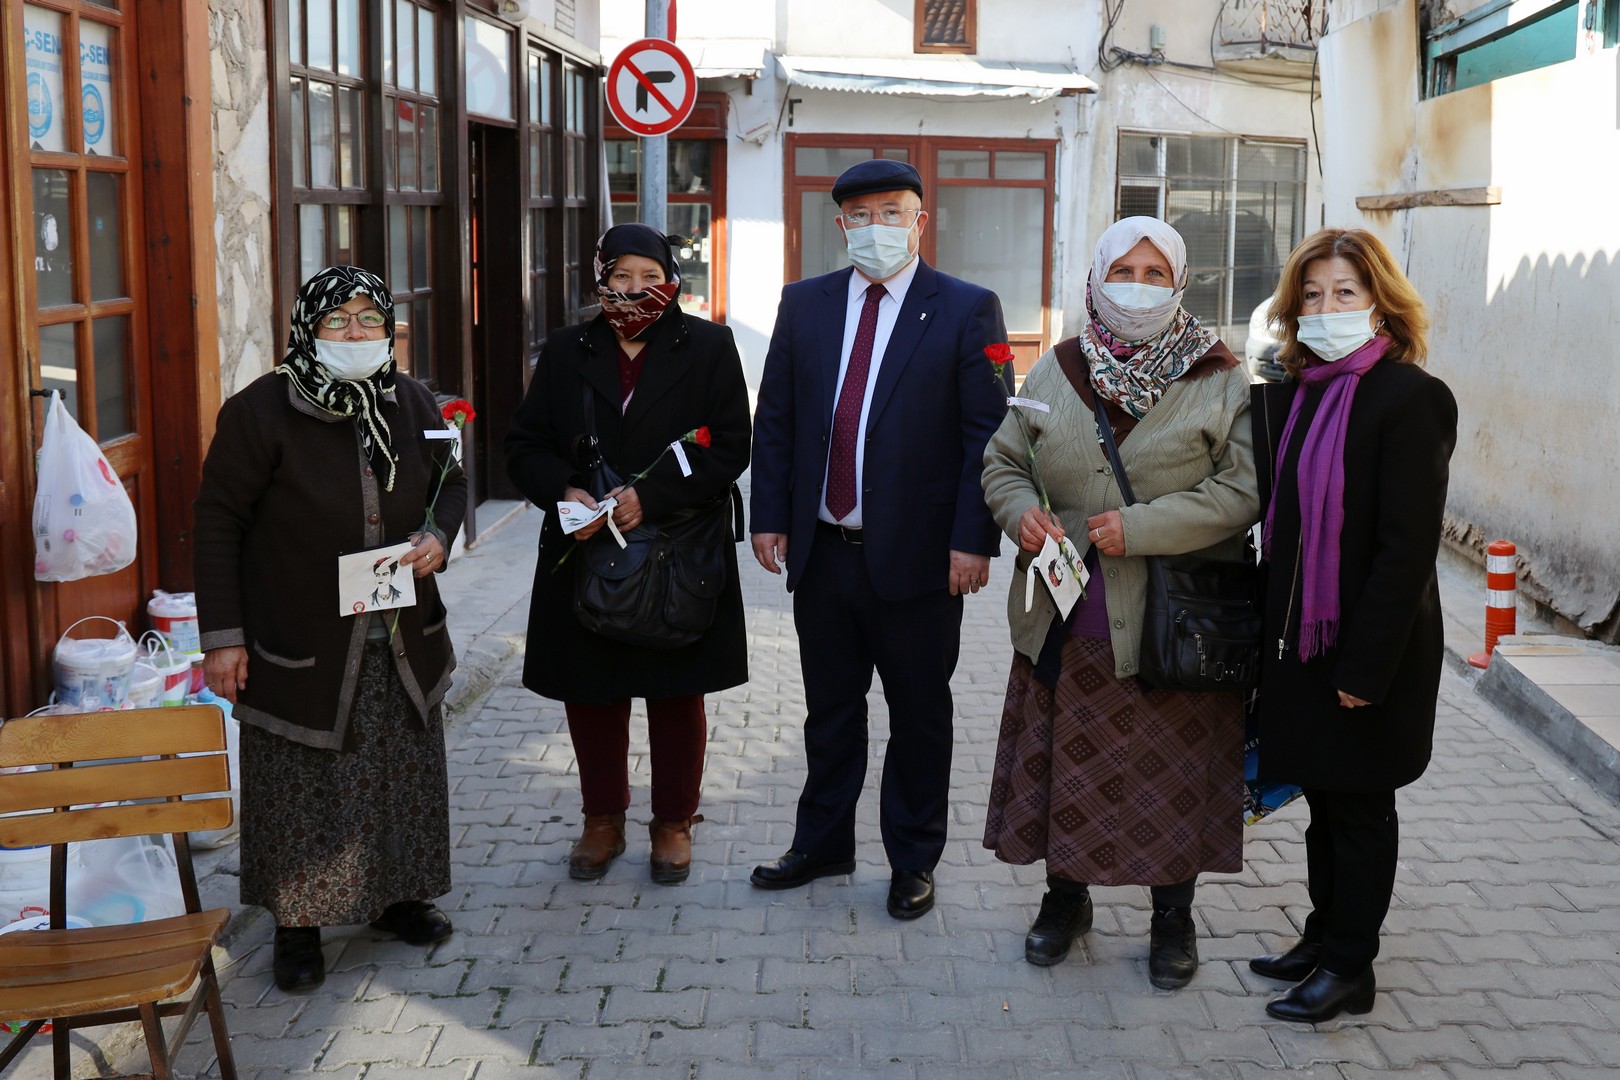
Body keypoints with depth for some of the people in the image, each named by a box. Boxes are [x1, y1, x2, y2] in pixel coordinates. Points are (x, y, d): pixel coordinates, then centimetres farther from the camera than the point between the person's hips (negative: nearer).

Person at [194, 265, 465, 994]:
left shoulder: (413, 404, 0)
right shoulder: (260, 411, -13)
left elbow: (450, 482, 15)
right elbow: (218, 520, -10)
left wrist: (439, 535, -8)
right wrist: (222, 636, -12)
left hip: (401, 639, 5)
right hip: (301, 647, -5)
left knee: (403, 775, 15)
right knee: (301, 786, 4)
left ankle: (396, 896, 34)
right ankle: (297, 927, 20)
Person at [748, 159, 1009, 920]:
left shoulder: (967, 310, -3)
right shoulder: (804, 304, 9)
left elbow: (989, 432, -8)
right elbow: (774, 420, 10)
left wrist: (974, 539, -14)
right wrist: (769, 515, 3)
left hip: (918, 558, -3)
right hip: (821, 550, 4)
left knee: (918, 715, 9)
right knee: (830, 709, 16)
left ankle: (913, 861, 24)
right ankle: (822, 844, 32)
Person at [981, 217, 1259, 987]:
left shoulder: (1217, 381, -3)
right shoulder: (1055, 370, 7)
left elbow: (1242, 489, -9)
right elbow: (1001, 462, 13)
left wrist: (1143, 528, -18)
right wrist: (1021, 512, -9)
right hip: (1066, 616, 3)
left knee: (1173, 771, 6)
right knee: (1065, 760, 11)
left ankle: (1173, 916, 25)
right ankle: (1066, 895, 31)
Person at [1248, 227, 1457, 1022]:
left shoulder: (1409, 398, -14)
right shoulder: (1289, 396, 7)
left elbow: (1407, 545, -18)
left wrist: (1365, 664, -20)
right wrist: (1265, 632, 6)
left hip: (1370, 649, -6)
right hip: (1302, 638, 7)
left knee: (1358, 807, 6)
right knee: (1324, 799, 17)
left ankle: (1350, 968, 18)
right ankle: (1325, 937, 31)